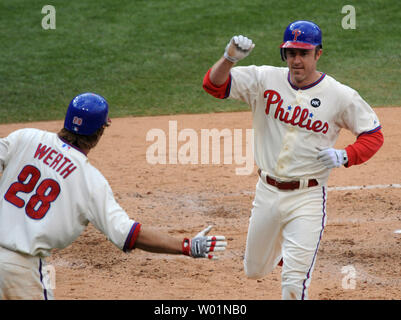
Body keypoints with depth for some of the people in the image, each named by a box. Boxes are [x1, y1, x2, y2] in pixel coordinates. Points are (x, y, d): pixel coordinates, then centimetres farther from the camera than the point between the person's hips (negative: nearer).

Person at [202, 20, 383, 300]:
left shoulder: (341, 96, -8)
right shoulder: (265, 80, -3)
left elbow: (373, 135, 1)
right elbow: (214, 84, -9)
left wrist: (345, 156, -16)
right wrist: (230, 57, -28)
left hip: (307, 198, -4)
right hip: (267, 193, 4)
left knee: (294, 282, -12)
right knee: (255, 270, 20)